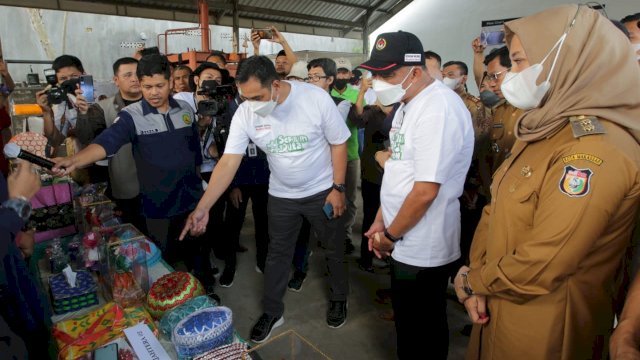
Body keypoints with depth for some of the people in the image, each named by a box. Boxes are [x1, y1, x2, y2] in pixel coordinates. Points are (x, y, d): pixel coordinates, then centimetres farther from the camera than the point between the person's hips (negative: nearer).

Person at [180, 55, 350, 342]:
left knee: (334, 250, 16)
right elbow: (228, 162, -20)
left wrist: (338, 188, -13)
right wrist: (202, 208, -27)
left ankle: (338, 298, 43)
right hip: (281, 195, 2)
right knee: (276, 254, 14)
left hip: (322, 191, -2)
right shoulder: (245, 113, -17)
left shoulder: (316, 98, -23)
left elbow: (338, 143, -13)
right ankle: (272, 312, 35)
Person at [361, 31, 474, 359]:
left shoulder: (438, 109, -23)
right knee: (405, 319, 25)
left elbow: (425, 192, -25)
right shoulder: (408, 103, 8)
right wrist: (381, 222, 9)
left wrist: (391, 235, -11)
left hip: (423, 249, -9)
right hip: (404, 241, 9)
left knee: (426, 326, 13)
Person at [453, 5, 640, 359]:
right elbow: (494, 210, 4)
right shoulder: (543, 130, 5)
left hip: (543, 327, -7)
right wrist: (477, 278, -8)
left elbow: (536, 269, -28)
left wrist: (469, 280, -11)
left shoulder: (596, 150, -25)